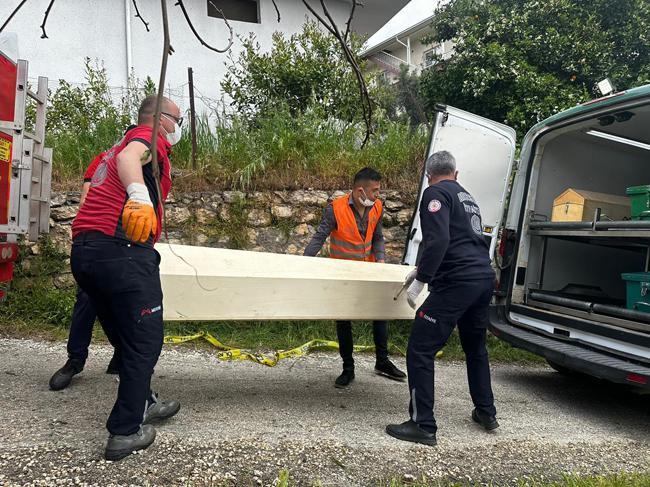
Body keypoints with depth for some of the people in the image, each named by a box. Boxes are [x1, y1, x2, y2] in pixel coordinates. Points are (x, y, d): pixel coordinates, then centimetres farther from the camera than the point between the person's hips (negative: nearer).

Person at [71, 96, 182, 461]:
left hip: (84, 251, 9)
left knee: (128, 337, 22)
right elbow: (129, 156, -21)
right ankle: (126, 433, 7)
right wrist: (139, 194, -39)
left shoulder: (127, 141, 29)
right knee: (145, 340, 2)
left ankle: (144, 403, 38)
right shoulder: (151, 137, 2)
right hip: (122, 250, -9)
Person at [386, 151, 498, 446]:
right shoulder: (467, 197, 24)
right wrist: (422, 269, 37)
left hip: (456, 284, -9)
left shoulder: (435, 193, -3)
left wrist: (420, 280, -15)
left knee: (420, 350, -4)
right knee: (475, 348, 25)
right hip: (485, 279, 9)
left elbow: (438, 240, -18)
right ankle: (486, 413, 36)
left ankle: (423, 426, -2)